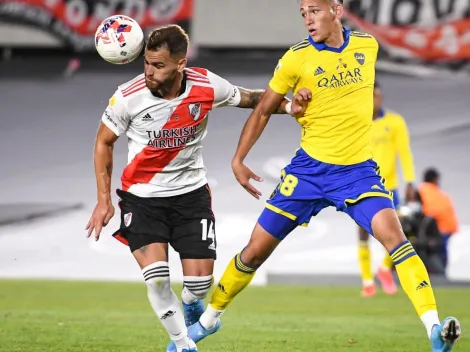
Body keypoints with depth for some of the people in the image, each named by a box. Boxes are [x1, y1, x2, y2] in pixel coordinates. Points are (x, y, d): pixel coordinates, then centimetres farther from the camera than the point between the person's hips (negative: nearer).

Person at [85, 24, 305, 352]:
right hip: (142, 196, -1)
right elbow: (104, 142, -1)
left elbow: (250, 98, 7)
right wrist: (104, 200, -3)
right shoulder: (128, 97, -18)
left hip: (191, 192, 1)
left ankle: (191, 305, 34)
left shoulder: (206, 85, -15)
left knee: (200, 280, -5)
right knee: (156, 276, -18)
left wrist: (288, 105, -8)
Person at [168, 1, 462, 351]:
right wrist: (238, 159, -1)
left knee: (393, 234, -23)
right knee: (256, 250, 5)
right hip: (309, 168, 0)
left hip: (358, 169, 0)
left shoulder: (368, 45, 0)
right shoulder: (296, 58, -7)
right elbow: (264, 110, 4)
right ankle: (210, 317, 27)